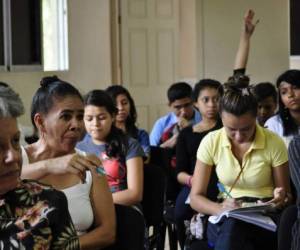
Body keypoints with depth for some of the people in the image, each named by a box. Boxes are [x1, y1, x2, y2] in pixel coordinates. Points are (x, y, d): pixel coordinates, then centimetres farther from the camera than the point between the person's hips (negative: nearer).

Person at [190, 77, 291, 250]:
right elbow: (196, 198, -2)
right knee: (231, 223, -37)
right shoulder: (211, 142, -3)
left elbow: (286, 196, 3)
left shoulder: (274, 143, -6)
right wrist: (221, 209, -24)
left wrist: (282, 198, -23)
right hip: (225, 220, 1)